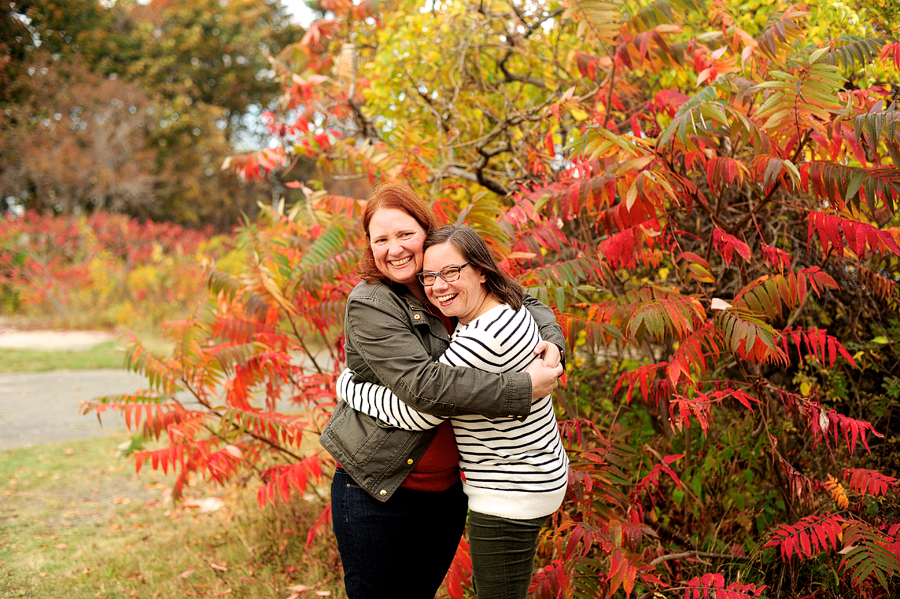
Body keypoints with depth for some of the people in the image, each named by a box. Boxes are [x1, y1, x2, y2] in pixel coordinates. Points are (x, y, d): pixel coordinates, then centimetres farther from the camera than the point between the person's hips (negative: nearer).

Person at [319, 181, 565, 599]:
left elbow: (524, 305, 17)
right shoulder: (370, 305, -16)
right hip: (378, 495, -6)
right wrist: (522, 388, -27)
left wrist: (551, 341, -7)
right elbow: (423, 386, -27)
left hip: (445, 491, 6)